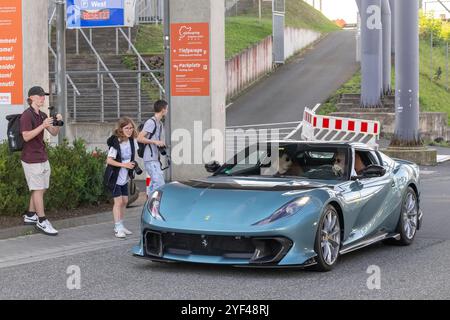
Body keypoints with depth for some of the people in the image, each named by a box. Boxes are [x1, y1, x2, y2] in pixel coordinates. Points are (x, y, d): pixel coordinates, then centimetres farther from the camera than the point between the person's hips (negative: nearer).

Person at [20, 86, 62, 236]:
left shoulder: (42, 115, 13)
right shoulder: (26, 115, -11)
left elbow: (54, 133, 14)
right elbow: (26, 136, -19)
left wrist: (58, 122, -5)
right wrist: (43, 126, -26)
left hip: (43, 157, 8)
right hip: (31, 158, -8)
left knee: (41, 188, 11)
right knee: (38, 189, -5)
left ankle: (30, 216, 22)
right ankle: (42, 221, -2)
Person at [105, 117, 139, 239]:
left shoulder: (132, 141, -1)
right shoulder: (116, 143, -22)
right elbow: (109, 160, -21)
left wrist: (132, 165, 1)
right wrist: (124, 165, -26)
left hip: (125, 177, 7)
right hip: (115, 177, -7)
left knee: (125, 201, 11)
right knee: (118, 201, -8)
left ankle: (120, 226, 23)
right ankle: (118, 228, -2)